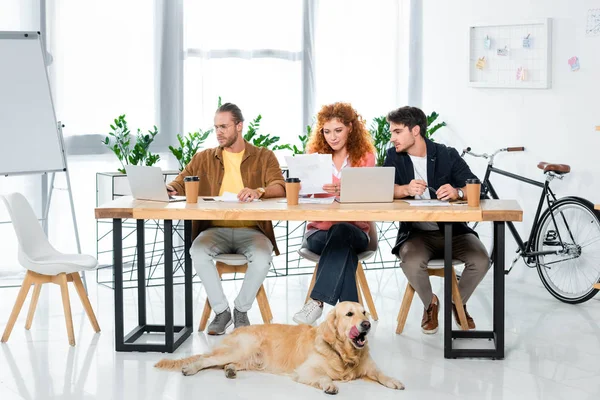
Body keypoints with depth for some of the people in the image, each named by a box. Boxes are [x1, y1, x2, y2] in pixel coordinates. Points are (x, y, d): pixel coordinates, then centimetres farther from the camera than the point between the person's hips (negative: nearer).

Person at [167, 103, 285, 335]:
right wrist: (168, 189, -14)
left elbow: (280, 188, -6)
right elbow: (180, 184, 11)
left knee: (262, 257, -34)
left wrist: (258, 191, -28)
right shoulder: (204, 158, 17)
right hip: (215, 229, 2)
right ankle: (221, 310, -14)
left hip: (251, 230, -2)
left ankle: (241, 310, -9)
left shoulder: (263, 157, 10)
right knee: (198, 252, -31)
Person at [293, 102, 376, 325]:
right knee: (345, 249, -33)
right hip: (319, 231, 1)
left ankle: (317, 302, -41)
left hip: (354, 232, -1)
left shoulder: (365, 157, 5)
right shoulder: (315, 156, 10)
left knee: (340, 231, -37)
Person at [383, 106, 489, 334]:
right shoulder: (394, 157, 3)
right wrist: (406, 189, -34)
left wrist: (458, 192, -31)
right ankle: (430, 304, 1)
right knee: (411, 262, -33)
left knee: (481, 260, -24)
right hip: (416, 233, 0)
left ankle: (459, 302, 9)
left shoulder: (447, 155, 0)